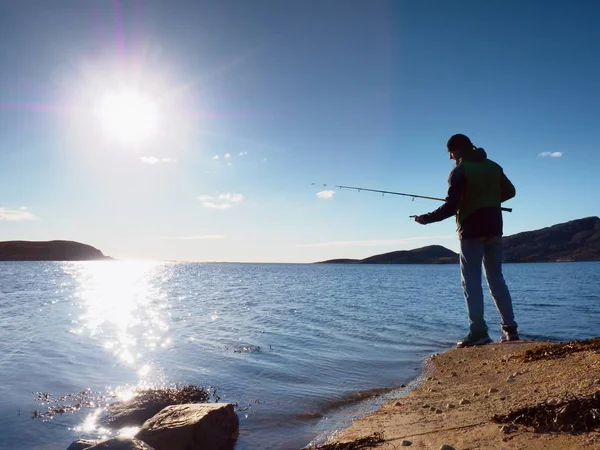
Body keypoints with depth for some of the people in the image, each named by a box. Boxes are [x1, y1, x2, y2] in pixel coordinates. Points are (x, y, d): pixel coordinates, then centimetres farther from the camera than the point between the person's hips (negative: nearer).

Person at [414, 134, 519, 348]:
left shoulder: (459, 172, -10)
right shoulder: (493, 167, 10)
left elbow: (451, 206, -16)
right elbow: (510, 191, 19)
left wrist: (427, 218, -5)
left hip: (471, 231, -6)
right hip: (494, 229, 6)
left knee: (471, 282, -3)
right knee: (496, 279, 12)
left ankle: (479, 332, -7)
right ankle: (510, 328, 11)